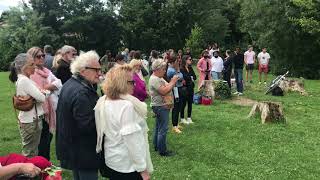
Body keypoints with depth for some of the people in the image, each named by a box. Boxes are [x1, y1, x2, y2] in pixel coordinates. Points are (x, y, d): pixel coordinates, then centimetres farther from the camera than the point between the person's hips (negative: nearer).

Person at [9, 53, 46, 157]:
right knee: (30, 154, 3)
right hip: (31, 121, -9)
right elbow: (42, 98, -20)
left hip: (30, 119, 9)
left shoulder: (22, 79, 10)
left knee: (30, 151, 20)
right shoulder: (24, 81, -20)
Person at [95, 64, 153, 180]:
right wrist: (143, 168, -18)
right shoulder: (127, 106, -25)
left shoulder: (103, 102, -1)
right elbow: (133, 141, -25)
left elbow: (103, 132, 6)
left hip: (111, 161, 8)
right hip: (128, 165, -8)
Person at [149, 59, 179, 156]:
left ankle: (156, 146, 30)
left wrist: (173, 81, 3)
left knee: (158, 127, 18)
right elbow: (164, 91, -25)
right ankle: (162, 150, -1)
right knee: (163, 129, -7)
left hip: (162, 106, 11)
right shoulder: (154, 79, -18)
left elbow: (167, 87, 17)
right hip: (160, 107, -11)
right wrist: (173, 82, -18)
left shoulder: (159, 78, 15)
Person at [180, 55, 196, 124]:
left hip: (191, 88, 7)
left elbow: (194, 77, 4)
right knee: (183, 103, 1)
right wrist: (191, 78, -6)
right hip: (184, 88, -7)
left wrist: (188, 78, -13)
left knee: (190, 103, 10)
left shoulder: (190, 68, 11)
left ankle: (189, 118, 21)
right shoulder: (181, 69, -11)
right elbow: (184, 77, -20)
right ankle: (182, 118, 13)